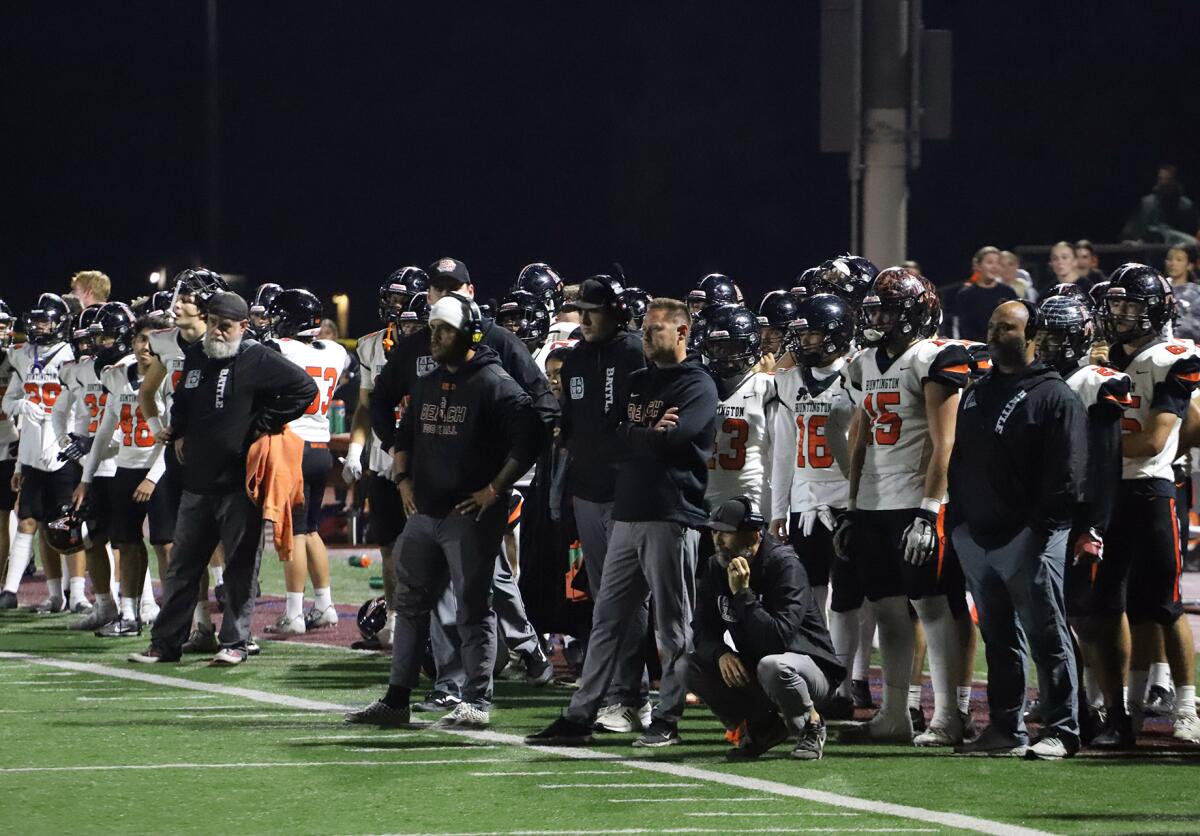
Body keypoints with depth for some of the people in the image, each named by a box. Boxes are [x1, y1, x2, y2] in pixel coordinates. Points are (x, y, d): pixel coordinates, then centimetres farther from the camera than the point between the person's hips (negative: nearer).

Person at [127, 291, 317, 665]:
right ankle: (166, 642, 14)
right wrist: (178, 434, 18)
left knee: (241, 566, 1)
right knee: (182, 567, 9)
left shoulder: (259, 361, -8)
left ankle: (235, 642, 8)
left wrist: (267, 425, -12)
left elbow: (304, 388, -14)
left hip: (240, 483, -7)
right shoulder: (194, 357, 13)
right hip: (198, 480, 7)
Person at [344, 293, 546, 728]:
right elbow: (405, 434, 29)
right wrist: (404, 479, 15)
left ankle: (477, 703, 1)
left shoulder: (494, 385, -11)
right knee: (411, 603, 10)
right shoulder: (428, 385, 14)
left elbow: (529, 439, -16)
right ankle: (395, 700, 15)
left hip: (471, 515, -8)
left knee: (473, 607, -3)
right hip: (425, 512, 8)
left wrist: (495, 489, -15)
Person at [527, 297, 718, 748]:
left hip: (672, 518, -7)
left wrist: (629, 436, -1)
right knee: (607, 618, 7)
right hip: (628, 515, 8)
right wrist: (647, 434, -6)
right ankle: (579, 717, 9)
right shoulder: (637, 381, 19)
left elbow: (670, 441, -17)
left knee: (672, 626, -1)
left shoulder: (697, 385, -4)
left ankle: (667, 720, 3)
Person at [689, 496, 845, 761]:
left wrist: (743, 595, -33)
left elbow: (780, 637, -30)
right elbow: (703, 630, 1)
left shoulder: (784, 565, -20)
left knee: (771, 666, -40)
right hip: (750, 669, 7)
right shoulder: (717, 569, 0)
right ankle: (762, 727, 4)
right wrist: (721, 653, -21)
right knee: (694, 668, -13)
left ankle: (811, 725, -9)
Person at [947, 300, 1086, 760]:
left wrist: (1043, 526, -17)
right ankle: (1005, 728, 18)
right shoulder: (976, 394, 17)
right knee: (999, 639, 12)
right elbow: (959, 463, 21)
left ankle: (1062, 731, -2)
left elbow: (1066, 475, -12)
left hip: (1028, 536, -7)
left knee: (1047, 636, -5)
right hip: (978, 536, 7)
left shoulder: (1054, 396, -5)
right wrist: (956, 522, 13)